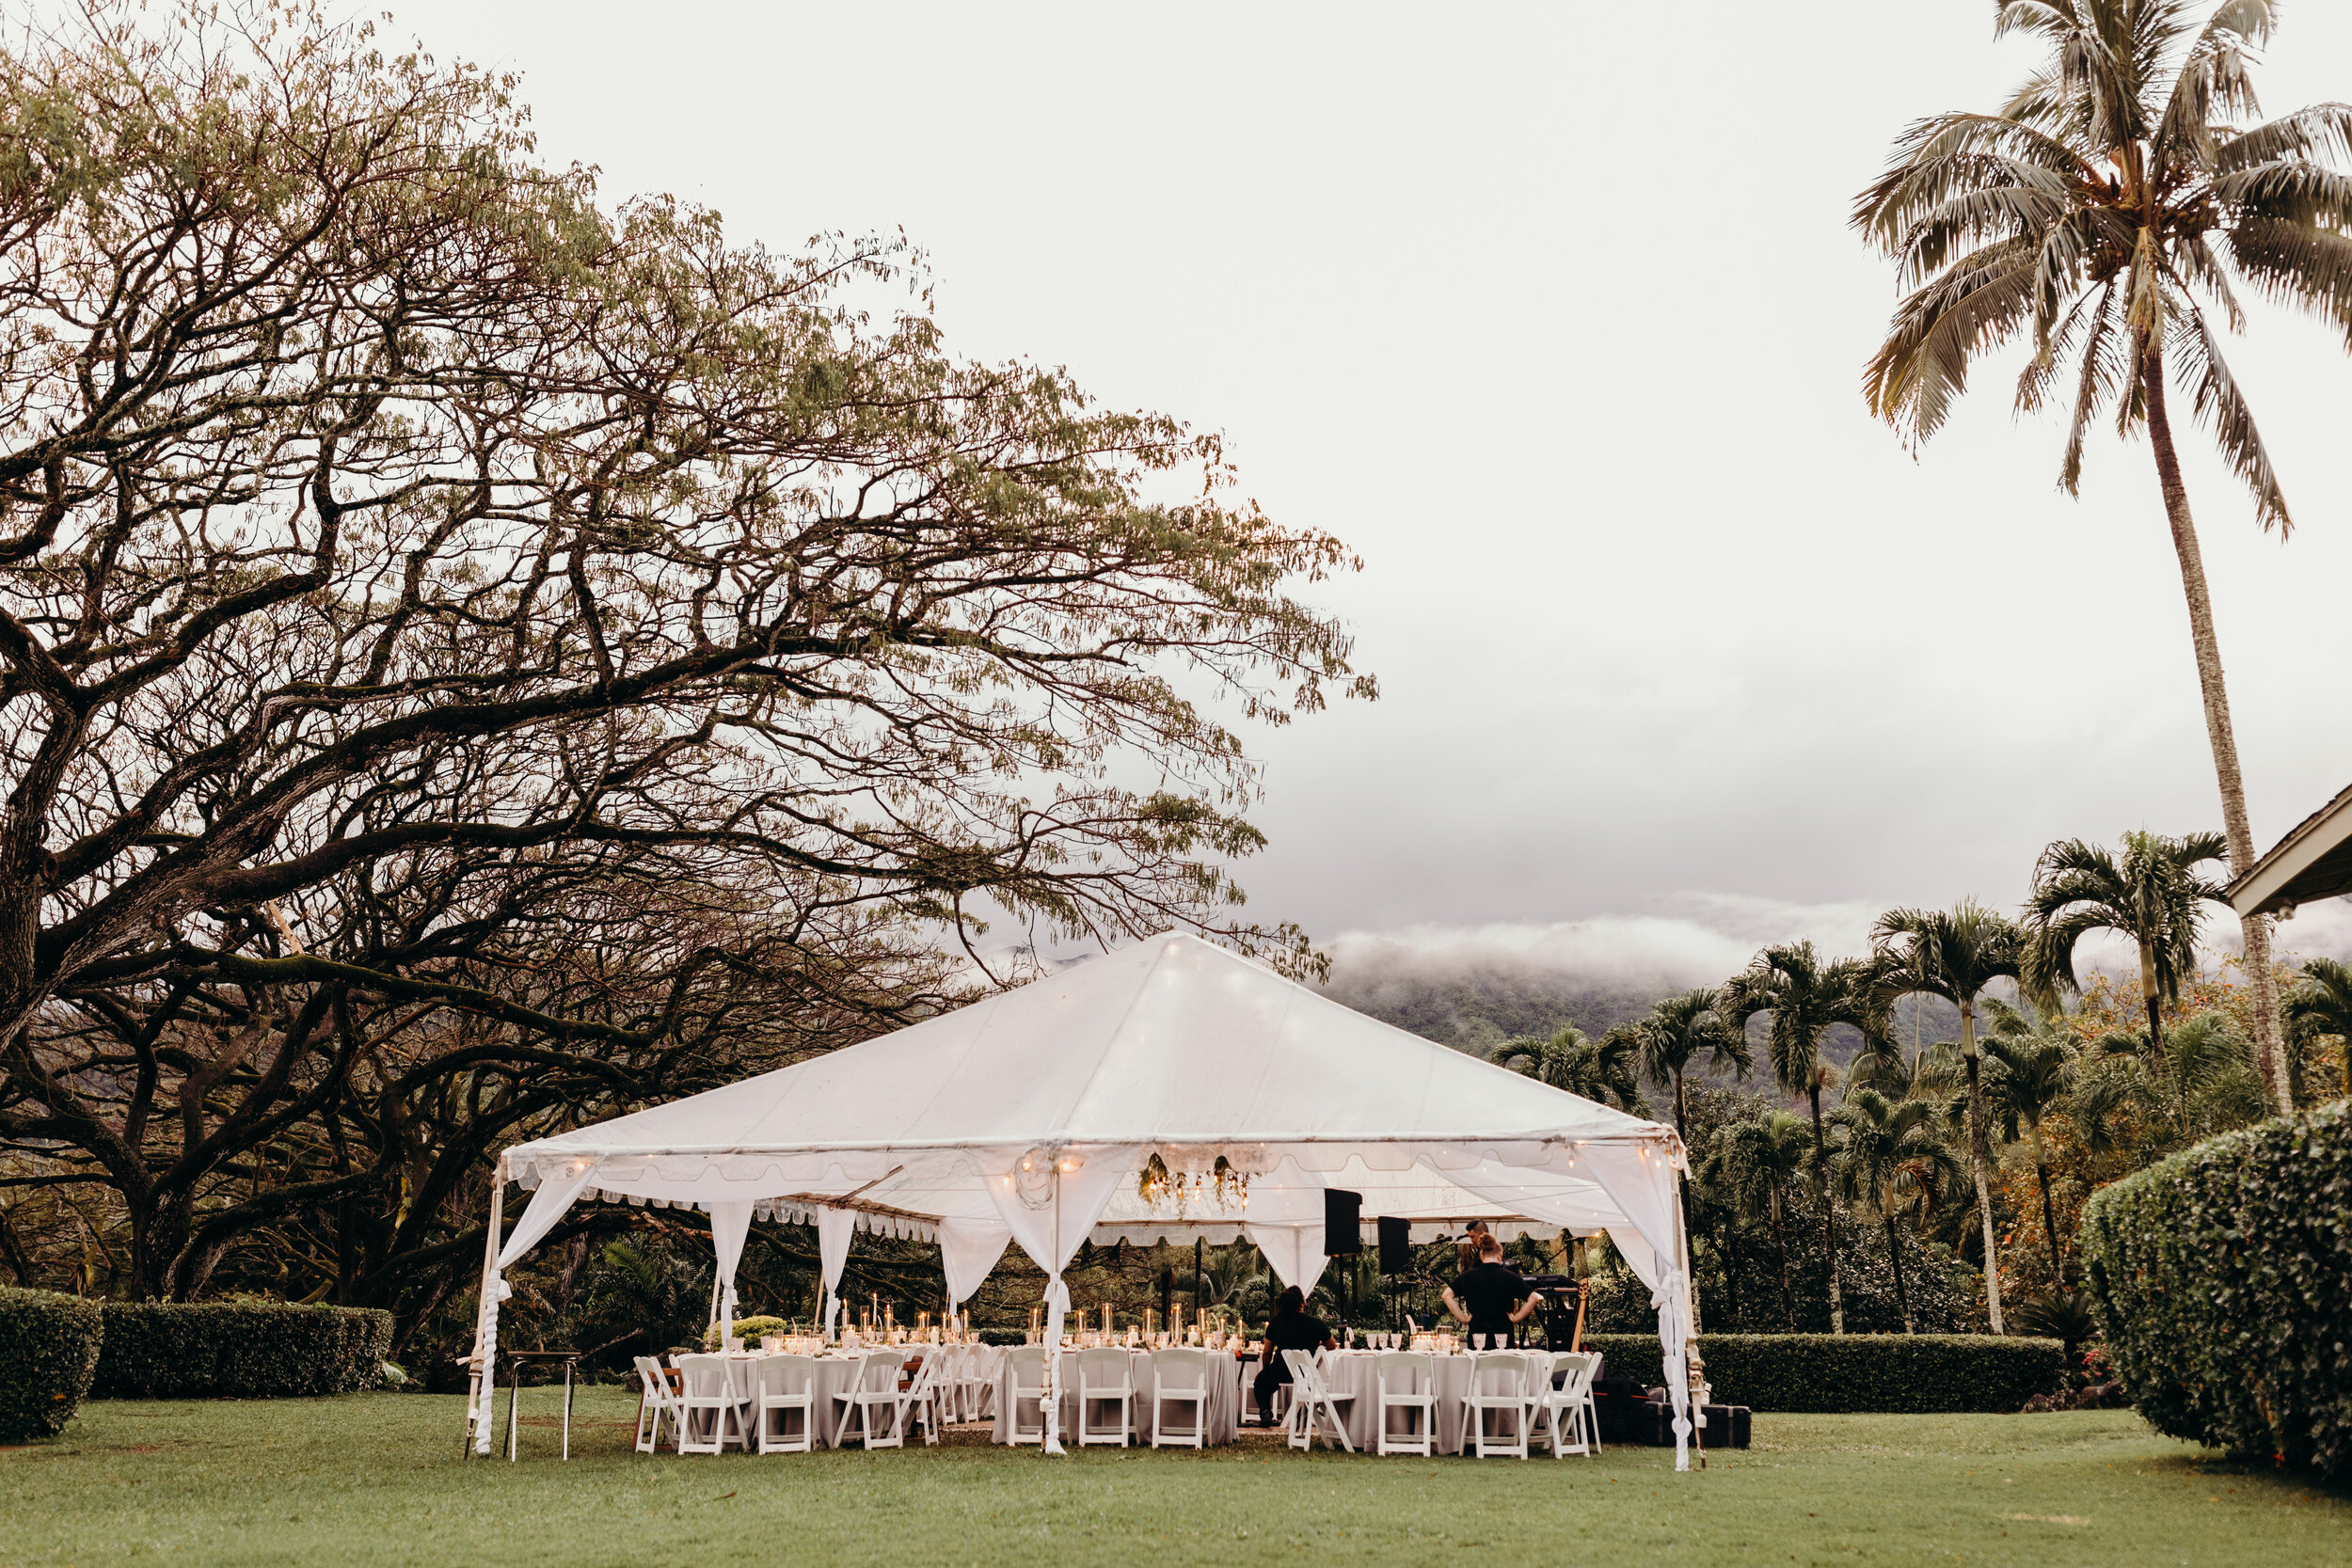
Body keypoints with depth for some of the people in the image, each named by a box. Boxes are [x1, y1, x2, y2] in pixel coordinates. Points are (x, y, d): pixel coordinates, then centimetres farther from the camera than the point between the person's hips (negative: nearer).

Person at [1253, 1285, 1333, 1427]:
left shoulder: (1276, 1323, -2)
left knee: (1261, 1379, 29)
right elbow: (1331, 1347, 9)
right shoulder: (1316, 1323, -5)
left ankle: (1265, 1411, 8)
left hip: (1281, 1373, -1)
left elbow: (1266, 1353, 7)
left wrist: (1265, 1371, 24)